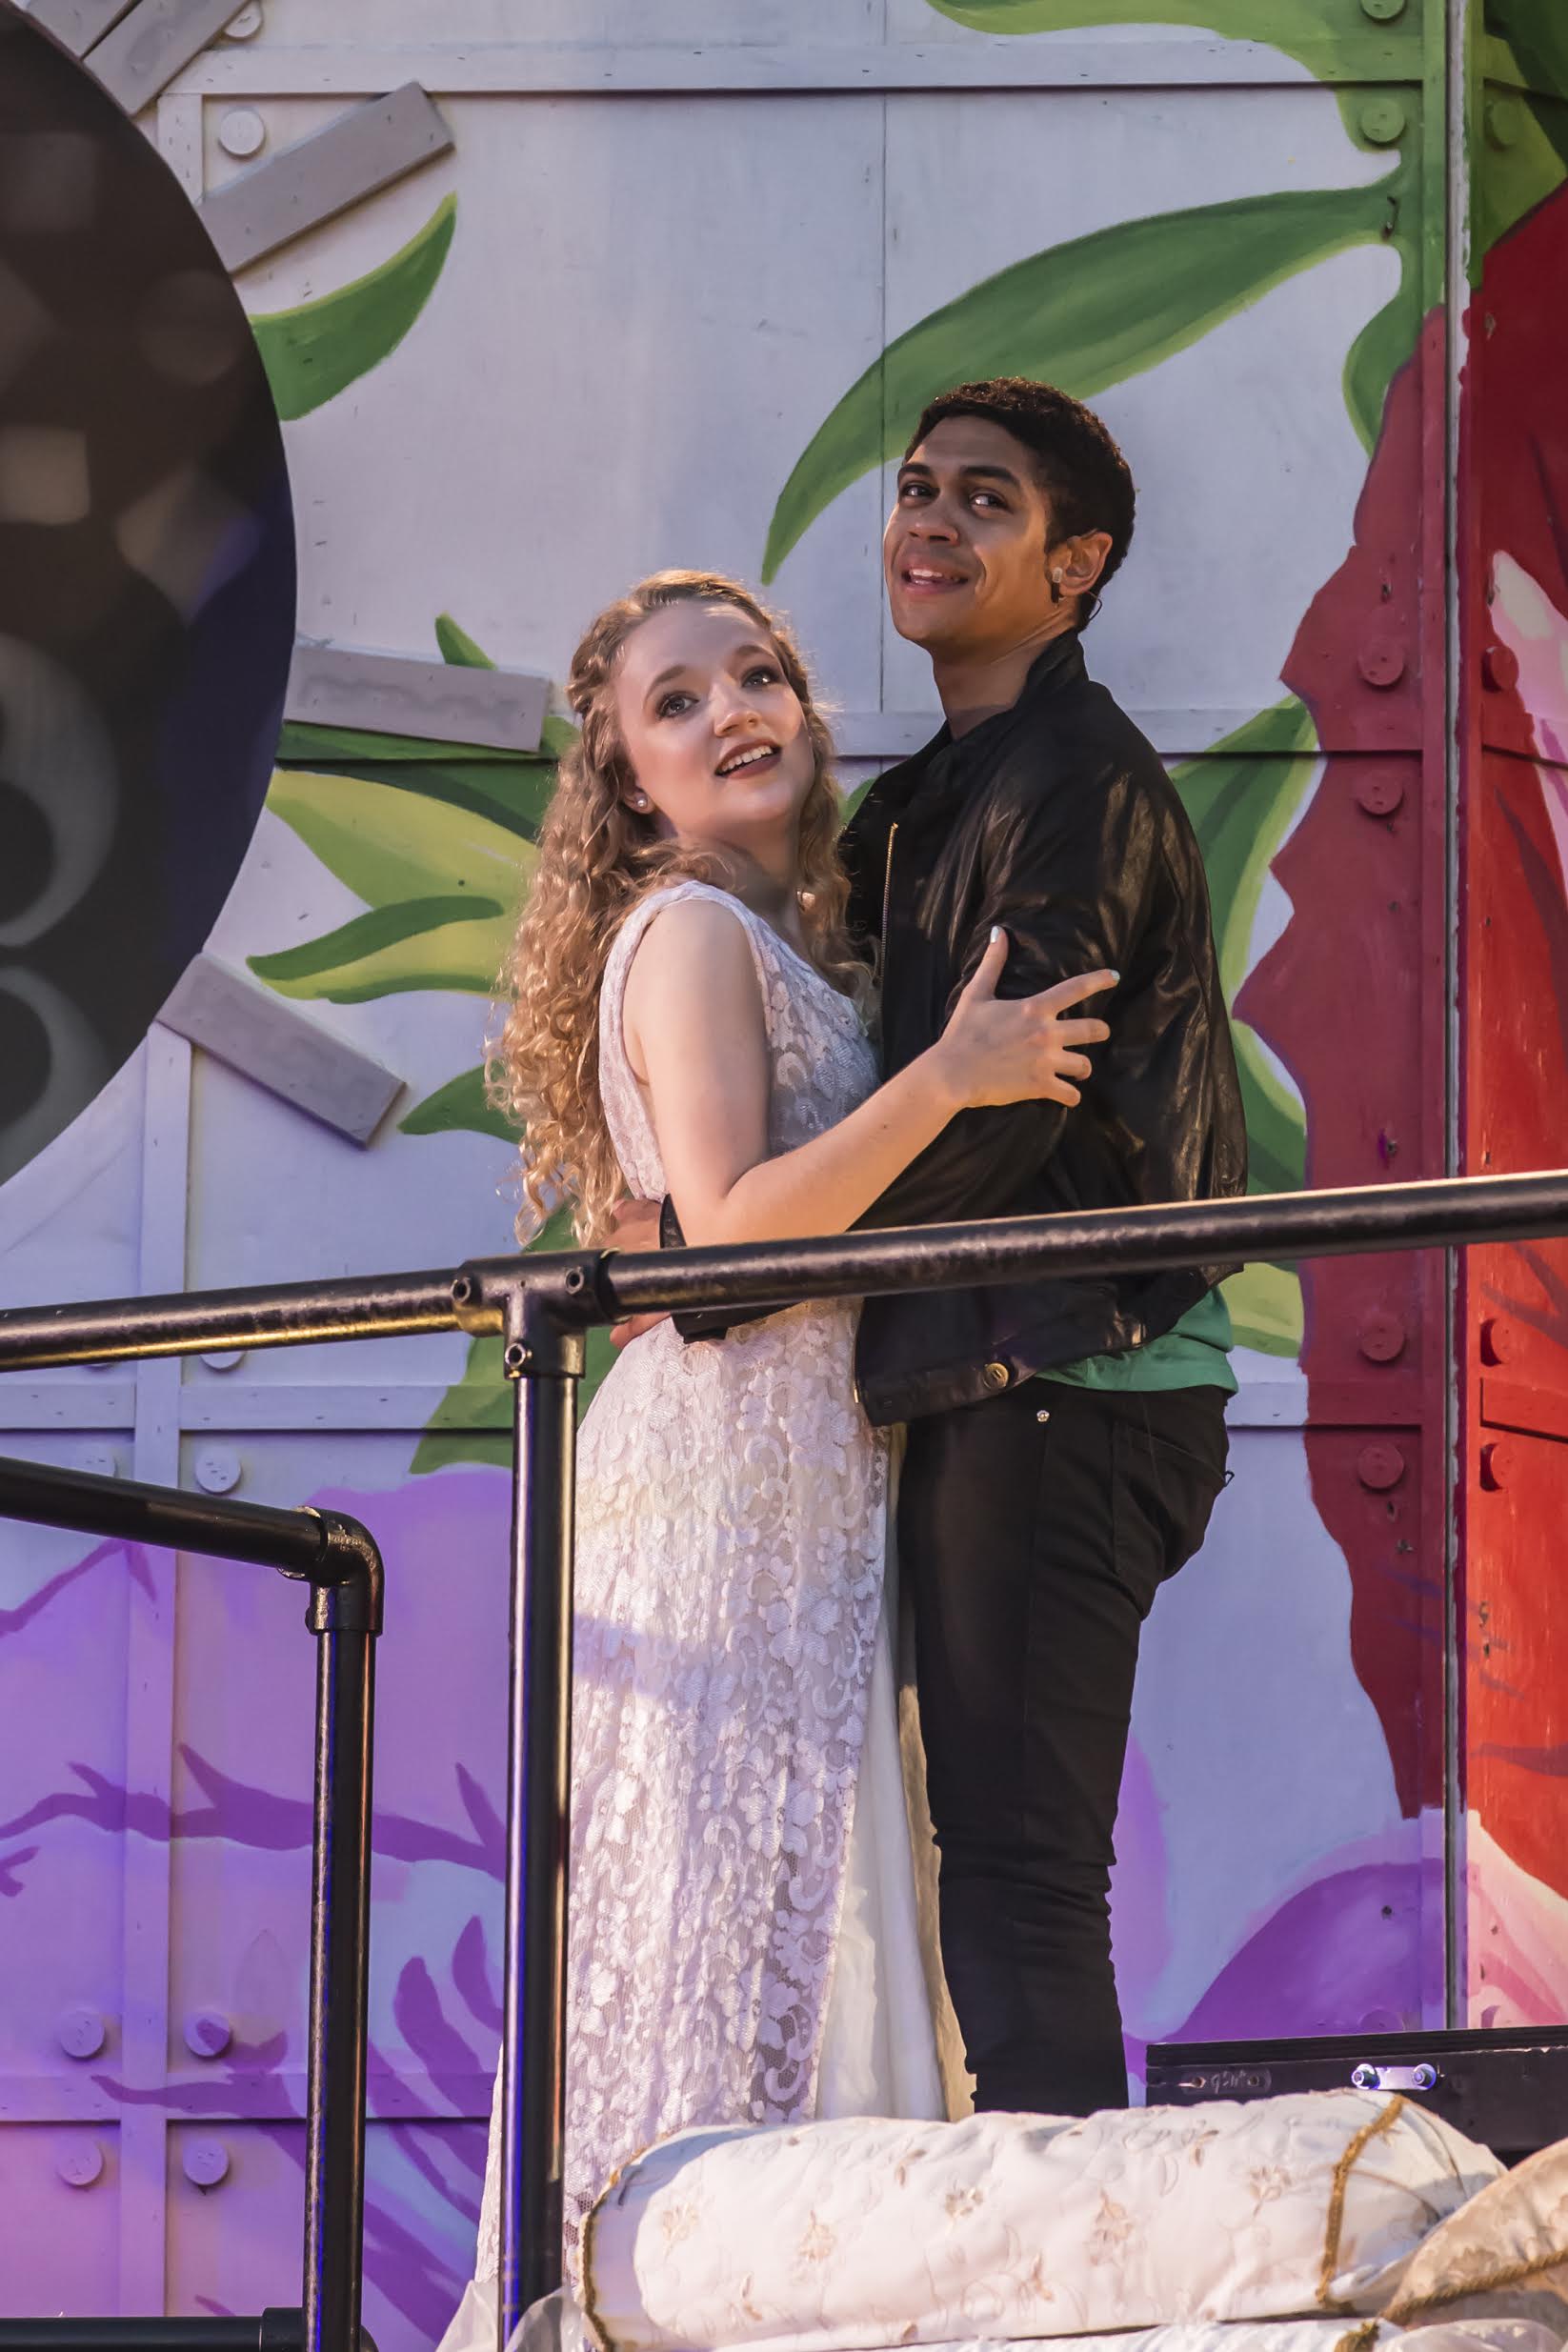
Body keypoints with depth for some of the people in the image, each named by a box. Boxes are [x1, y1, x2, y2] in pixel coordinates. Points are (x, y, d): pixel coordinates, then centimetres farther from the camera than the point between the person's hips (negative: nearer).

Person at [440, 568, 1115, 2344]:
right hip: (722, 1470, -9)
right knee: (723, 1905, -13)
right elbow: (731, 1231, -18)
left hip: (807, 1479, 9)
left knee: (788, 1910, 6)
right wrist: (950, 1079, -18)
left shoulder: (788, 942, 19)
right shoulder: (688, 933, -8)